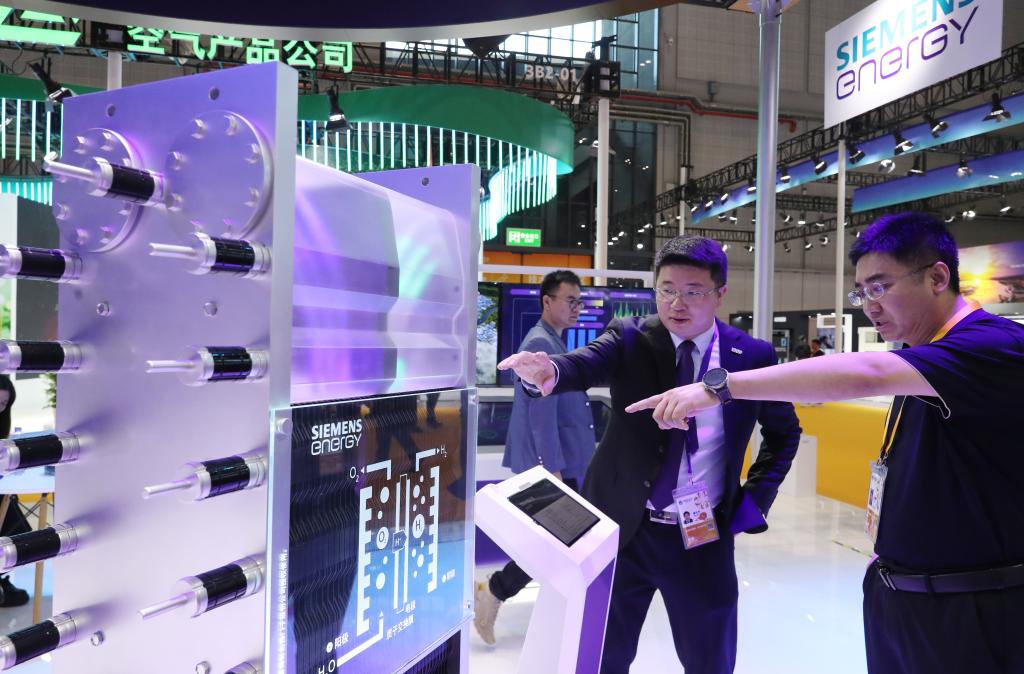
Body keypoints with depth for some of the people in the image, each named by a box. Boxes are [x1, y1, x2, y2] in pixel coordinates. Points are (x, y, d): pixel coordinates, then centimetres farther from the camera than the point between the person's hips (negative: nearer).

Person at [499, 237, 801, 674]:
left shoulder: (752, 355, -3)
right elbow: (585, 365, -26)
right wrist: (549, 371, -49)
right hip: (620, 528, 0)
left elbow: (784, 433, 10)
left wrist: (754, 502, 1)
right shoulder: (630, 337, -6)